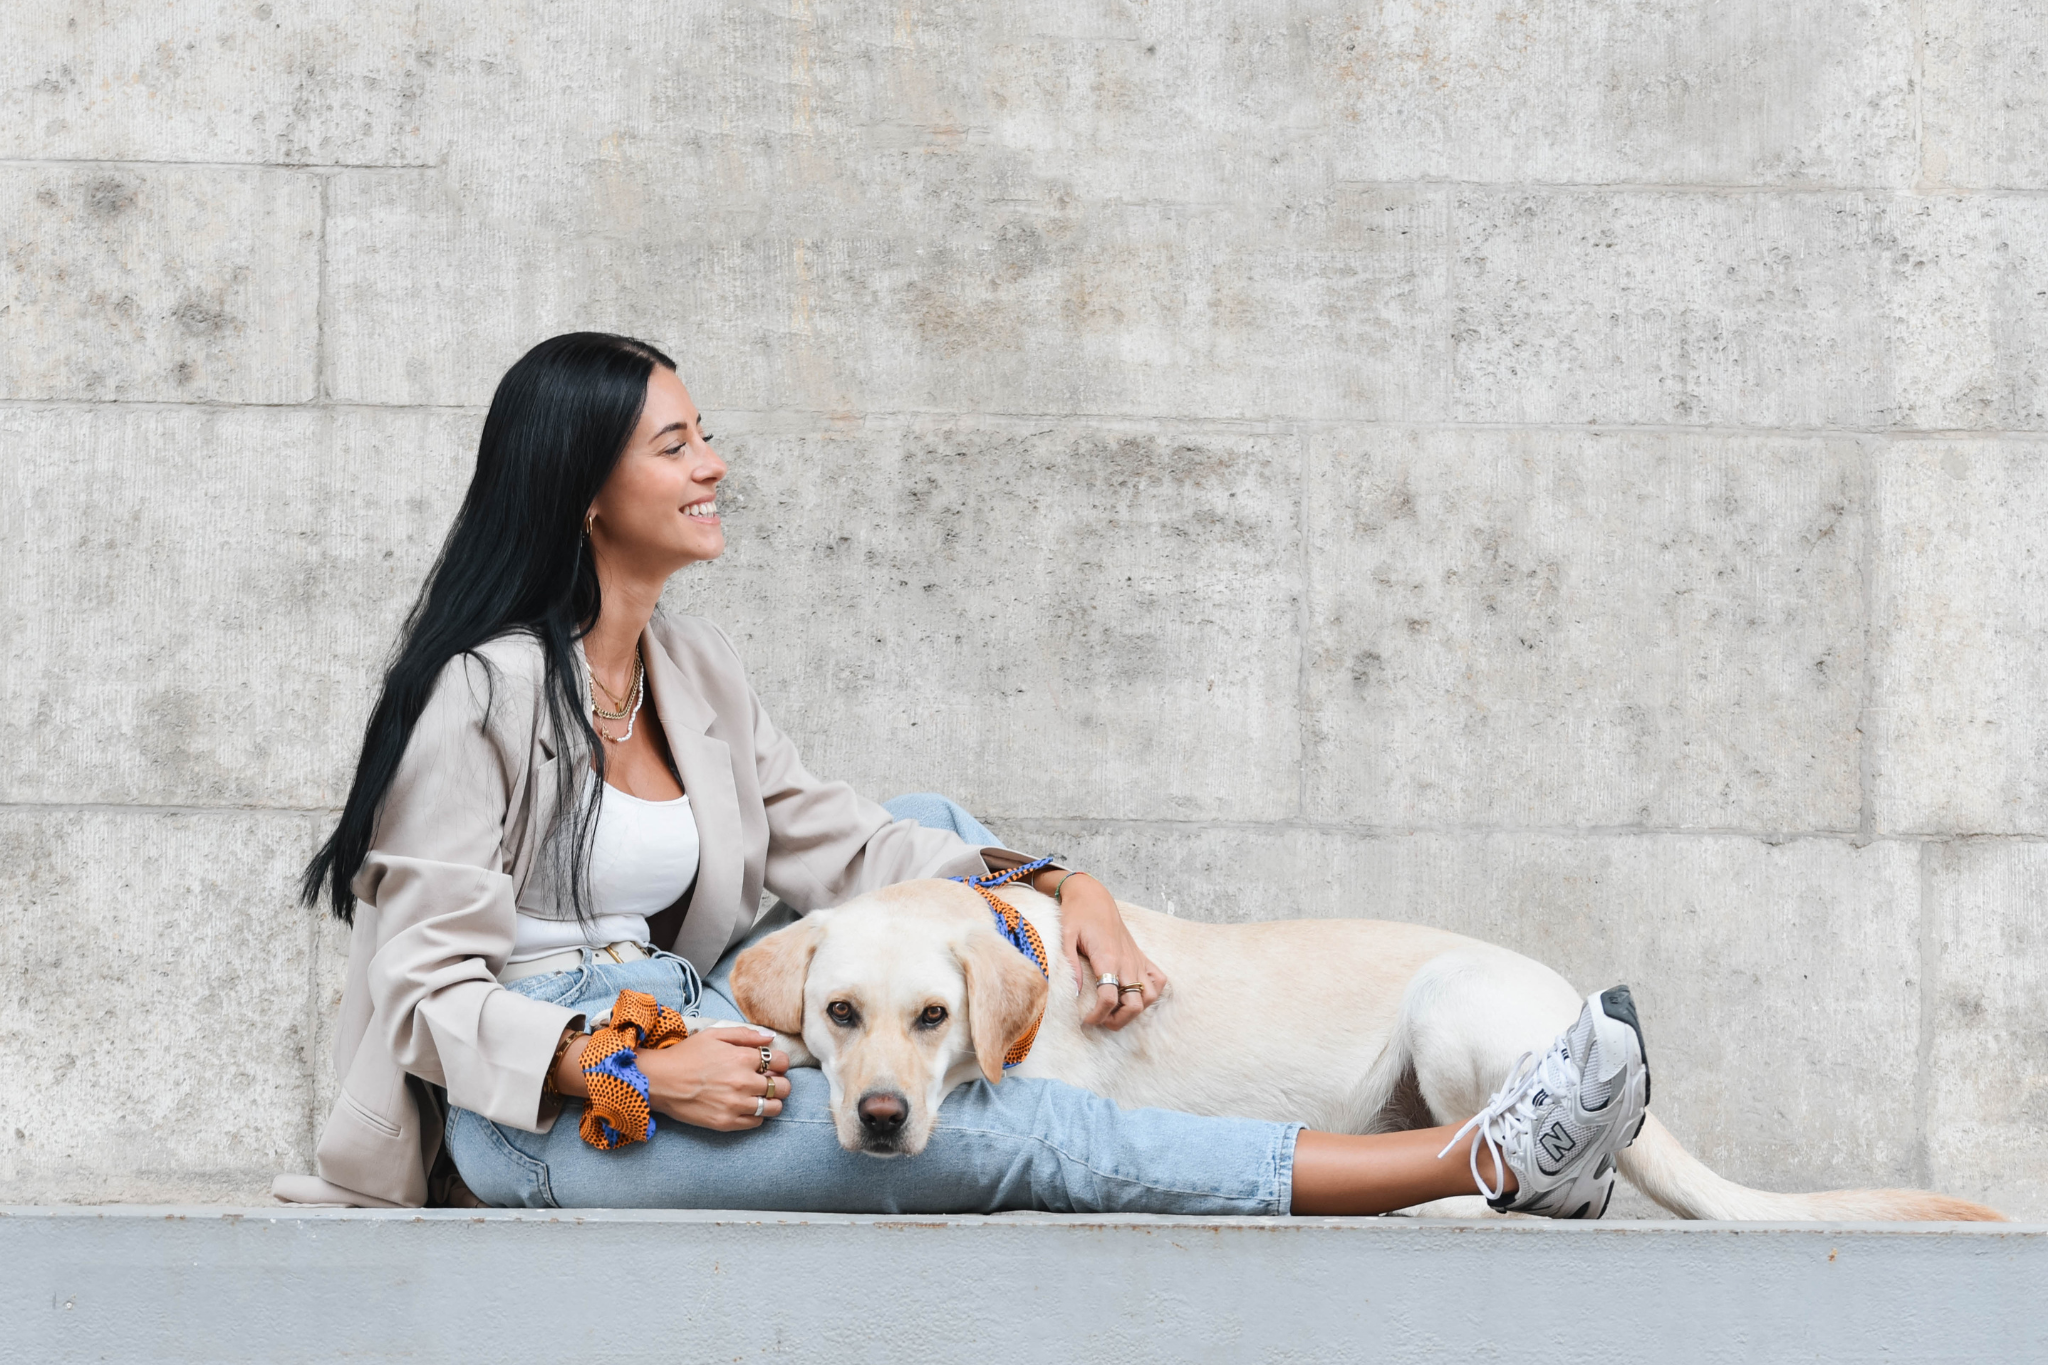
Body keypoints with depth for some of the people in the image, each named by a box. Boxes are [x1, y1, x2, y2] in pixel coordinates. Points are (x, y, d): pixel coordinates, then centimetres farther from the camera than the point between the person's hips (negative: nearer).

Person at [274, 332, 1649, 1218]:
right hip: (541, 1116, -8)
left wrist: (1063, 886, -7)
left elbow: (831, 839, 7)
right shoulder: (486, 690, -14)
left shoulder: (689, 664, 10)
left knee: (940, 830, 6)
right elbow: (435, 988, -16)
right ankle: (1481, 1163, -19)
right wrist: (643, 1073, -28)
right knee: (993, 1132, -19)